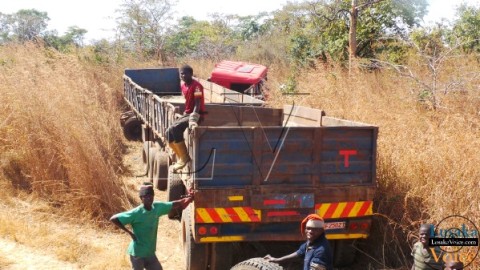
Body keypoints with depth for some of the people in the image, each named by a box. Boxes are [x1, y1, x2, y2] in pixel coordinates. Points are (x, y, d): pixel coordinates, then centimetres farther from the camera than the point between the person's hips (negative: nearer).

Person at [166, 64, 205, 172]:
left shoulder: (196, 86, -16)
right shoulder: (183, 86, 11)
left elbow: (197, 104, -25)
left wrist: (192, 119, -35)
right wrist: (184, 114, 17)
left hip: (196, 115, -9)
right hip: (187, 114, 9)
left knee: (174, 128, -27)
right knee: (169, 132, -2)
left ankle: (185, 157, -17)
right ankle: (181, 158, 7)